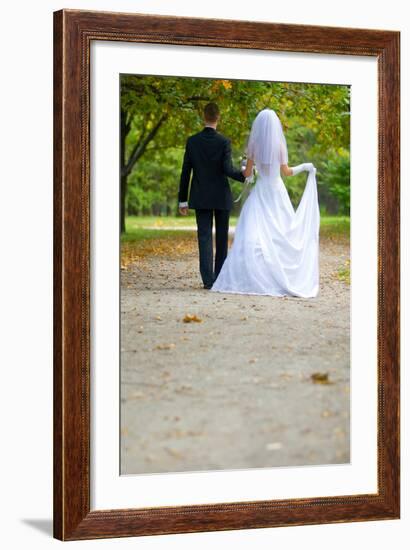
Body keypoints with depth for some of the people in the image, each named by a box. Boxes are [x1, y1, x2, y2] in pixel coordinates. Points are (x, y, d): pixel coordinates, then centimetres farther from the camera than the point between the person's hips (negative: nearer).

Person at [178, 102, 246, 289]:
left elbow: (185, 172, 1)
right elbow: (228, 169, -16)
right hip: (221, 197, -1)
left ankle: (208, 279, -8)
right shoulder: (224, 142, -8)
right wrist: (246, 176, 2)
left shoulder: (192, 141, -1)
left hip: (200, 197, 1)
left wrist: (182, 200, 6)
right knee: (221, 238, 11)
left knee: (204, 237, 0)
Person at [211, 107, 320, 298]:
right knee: (282, 235, 7)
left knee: (252, 236, -5)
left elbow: (247, 173, 0)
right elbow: (286, 171, -1)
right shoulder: (280, 145, -4)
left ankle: (250, 279, -15)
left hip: (260, 192, 0)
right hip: (277, 191, 0)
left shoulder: (254, 145, -3)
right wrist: (305, 166, 15)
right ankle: (282, 278, 6)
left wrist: (244, 168, 24)